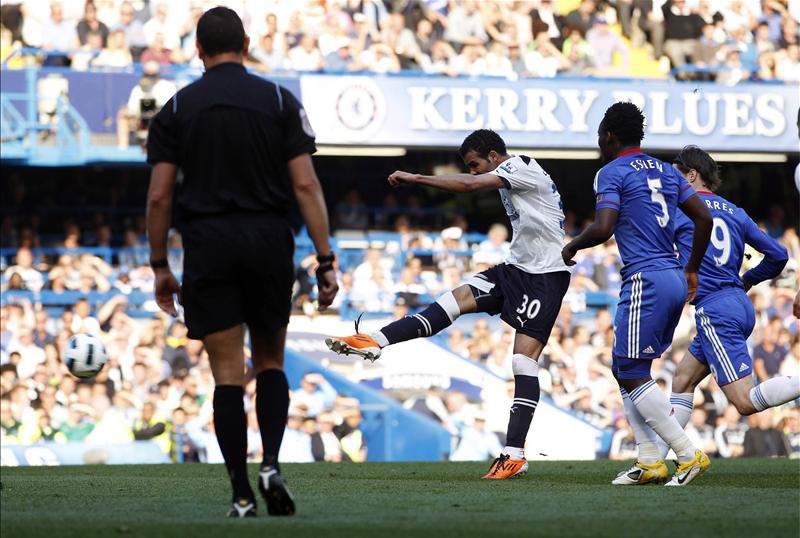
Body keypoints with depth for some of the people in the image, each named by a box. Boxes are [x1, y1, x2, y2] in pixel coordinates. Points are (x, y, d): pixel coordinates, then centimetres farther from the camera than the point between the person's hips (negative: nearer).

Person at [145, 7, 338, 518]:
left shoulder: (177, 108, 3)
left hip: (207, 246, 0)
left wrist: (160, 267, 8)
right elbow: (306, 185, -5)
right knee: (270, 362, 16)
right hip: (269, 242, 0)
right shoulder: (279, 100, 2)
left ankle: (242, 495, -3)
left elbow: (159, 196, -1)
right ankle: (272, 463, -4)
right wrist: (326, 260, -3)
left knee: (228, 374, 2)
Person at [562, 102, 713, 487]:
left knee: (633, 375, -5)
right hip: (675, 281, 9)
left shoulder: (611, 173, -6)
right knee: (624, 369, 15)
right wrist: (692, 269, 26)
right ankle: (650, 462, 10)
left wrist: (571, 248, 2)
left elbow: (602, 229, -17)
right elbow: (703, 217, 16)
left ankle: (689, 455, -9)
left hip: (645, 281, -9)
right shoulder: (666, 171, 17)